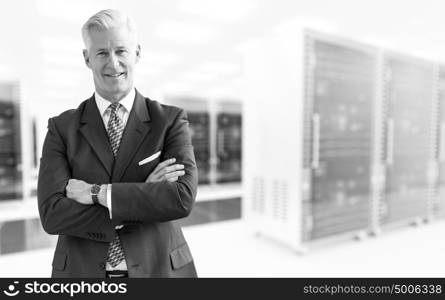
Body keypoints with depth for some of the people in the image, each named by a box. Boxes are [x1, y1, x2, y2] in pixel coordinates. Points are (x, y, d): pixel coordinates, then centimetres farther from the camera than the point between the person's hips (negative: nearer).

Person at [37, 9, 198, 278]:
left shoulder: (171, 121, -7)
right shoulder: (62, 129, -2)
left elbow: (183, 198, -19)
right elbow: (52, 215, -12)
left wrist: (96, 192, -17)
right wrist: (147, 196, -20)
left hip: (159, 270, 0)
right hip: (83, 272, 1)